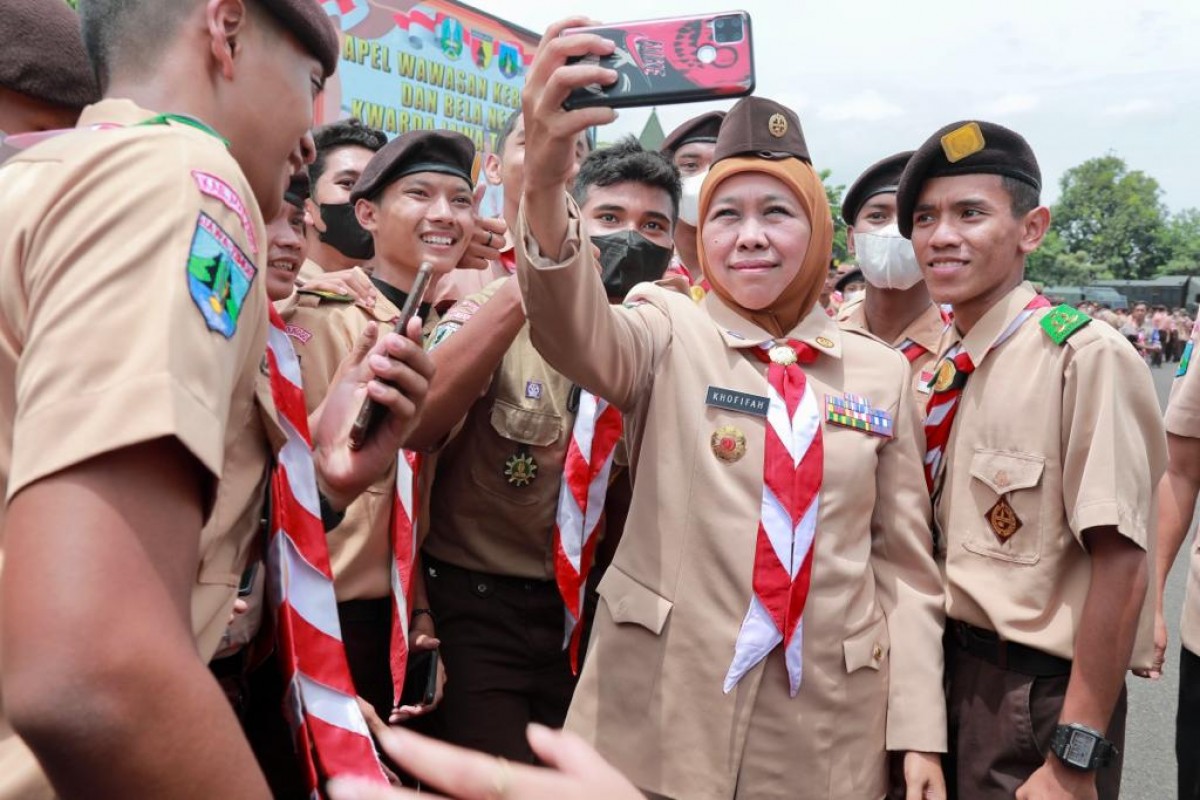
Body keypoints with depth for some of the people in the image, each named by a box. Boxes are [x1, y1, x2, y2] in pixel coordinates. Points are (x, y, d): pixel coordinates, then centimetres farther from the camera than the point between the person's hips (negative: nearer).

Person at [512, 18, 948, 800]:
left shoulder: (881, 371, 3)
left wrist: (918, 729, 3)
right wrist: (545, 184, -46)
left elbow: (904, 561, 6)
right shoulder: (670, 332, -4)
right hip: (663, 707, -2)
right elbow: (576, 334, -28)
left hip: (826, 721, 3)